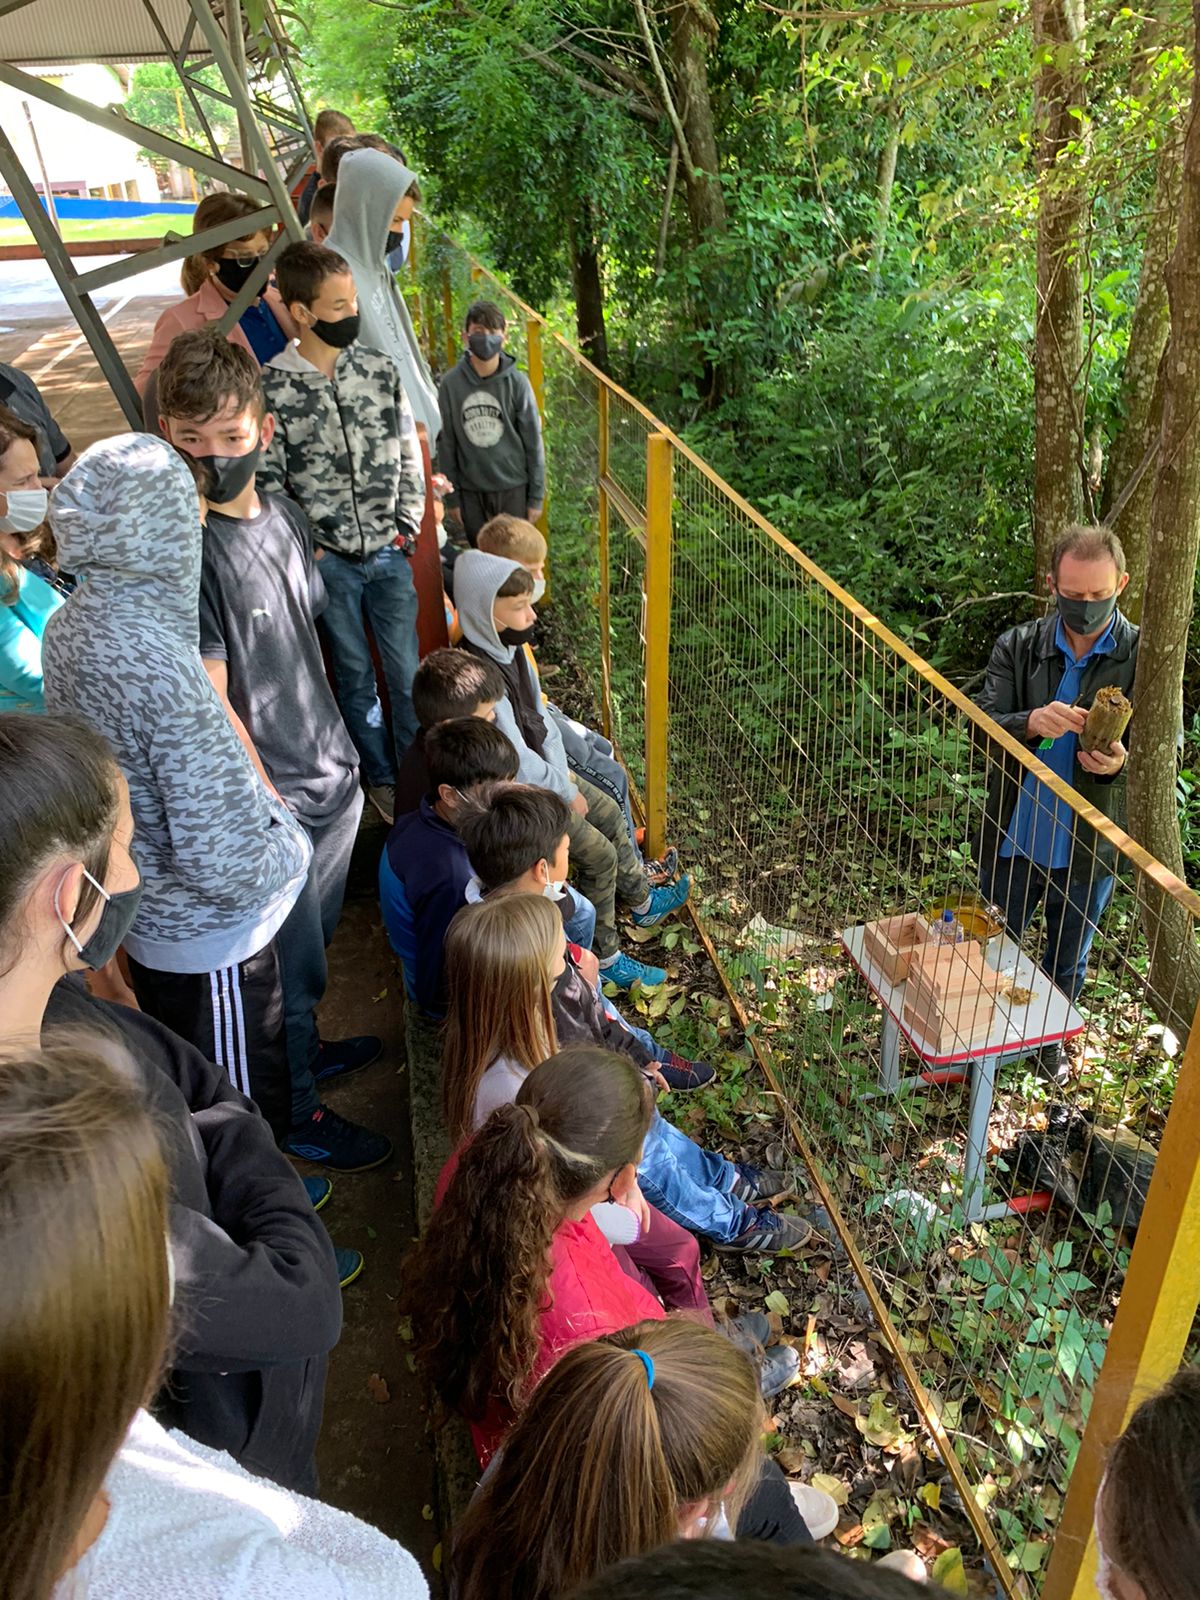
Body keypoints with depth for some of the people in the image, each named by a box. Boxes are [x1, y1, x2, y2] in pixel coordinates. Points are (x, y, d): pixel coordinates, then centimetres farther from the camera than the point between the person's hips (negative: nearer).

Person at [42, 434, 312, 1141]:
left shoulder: (66, 626, -6)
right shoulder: (162, 666, -32)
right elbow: (224, 864, -30)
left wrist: (258, 799, 8)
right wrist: (289, 846, -9)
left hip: (142, 917, 9)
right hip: (213, 933, -9)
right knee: (249, 1108, 15)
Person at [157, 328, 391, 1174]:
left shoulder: (285, 514, 1)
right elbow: (212, 706, -22)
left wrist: (341, 756, 16)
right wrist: (274, 809, -15)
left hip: (333, 776, 7)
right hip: (274, 802, -7)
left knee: (315, 940, 26)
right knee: (291, 965, 11)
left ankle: (308, 1045, 51)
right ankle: (297, 1111, 34)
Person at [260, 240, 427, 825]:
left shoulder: (381, 369, 0)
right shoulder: (271, 387, -9)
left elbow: (409, 458, 6)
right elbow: (268, 480, -5)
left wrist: (407, 529, 1)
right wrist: (304, 549, -8)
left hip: (389, 555, 2)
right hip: (327, 561, -2)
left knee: (407, 672, 8)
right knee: (355, 677, 12)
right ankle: (382, 778, 29)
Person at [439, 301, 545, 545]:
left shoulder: (516, 382, -7)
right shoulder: (451, 383, -4)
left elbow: (533, 442, -2)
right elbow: (446, 444, 3)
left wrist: (537, 496, -2)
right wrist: (451, 497, 3)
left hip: (513, 489, -1)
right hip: (471, 491, 2)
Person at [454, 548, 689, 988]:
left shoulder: (511, 649, -4)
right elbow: (517, 760, -27)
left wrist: (563, 776, -4)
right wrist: (565, 791, -13)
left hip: (541, 773, 9)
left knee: (608, 812, 19)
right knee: (599, 853, -7)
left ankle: (642, 902, 41)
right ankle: (603, 958, 11)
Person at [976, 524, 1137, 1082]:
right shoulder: (1017, 647, -8)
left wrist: (1120, 764, -31)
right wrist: (1030, 723, -37)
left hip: (1088, 847, 0)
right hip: (1014, 836, 1)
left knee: (1068, 958, 22)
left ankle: (1051, 1036, 48)